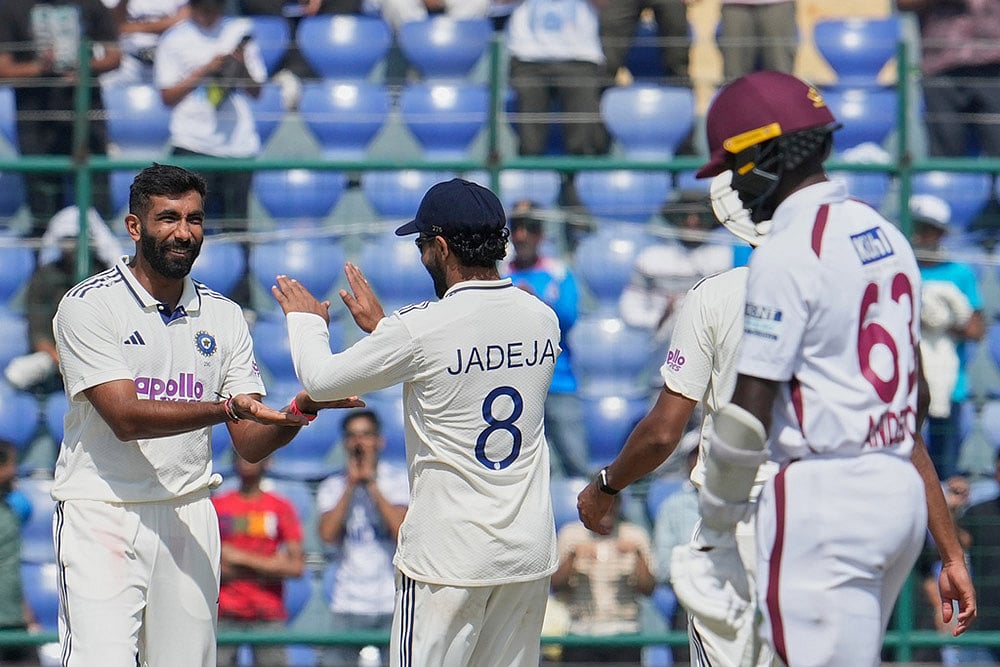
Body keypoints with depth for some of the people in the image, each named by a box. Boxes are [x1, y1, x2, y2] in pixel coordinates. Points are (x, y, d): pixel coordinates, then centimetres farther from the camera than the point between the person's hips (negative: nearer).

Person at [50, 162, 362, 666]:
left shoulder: (223, 317, 10)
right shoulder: (88, 305, -5)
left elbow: (251, 444, 6)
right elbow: (126, 417, -16)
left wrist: (300, 410, -15)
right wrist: (227, 409, -27)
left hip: (188, 518, 5)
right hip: (101, 515, -5)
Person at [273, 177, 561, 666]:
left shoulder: (420, 331, -14)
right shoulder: (542, 319, 4)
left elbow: (321, 380, -1)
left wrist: (306, 318, 19)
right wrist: (382, 327, 30)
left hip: (450, 559, -6)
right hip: (531, 552, 6)